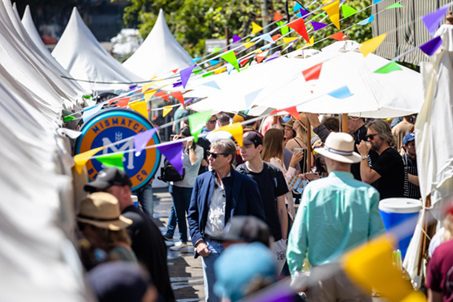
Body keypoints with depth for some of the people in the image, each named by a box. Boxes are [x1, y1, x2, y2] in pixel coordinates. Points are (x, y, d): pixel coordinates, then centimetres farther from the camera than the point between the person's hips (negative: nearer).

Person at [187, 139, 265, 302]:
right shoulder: (202, 180, 6)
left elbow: (258, 218, -2)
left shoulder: (246, 184, -5)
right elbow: (192, 214, 11)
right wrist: (198, 240, -1)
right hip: (209, 247, 3)